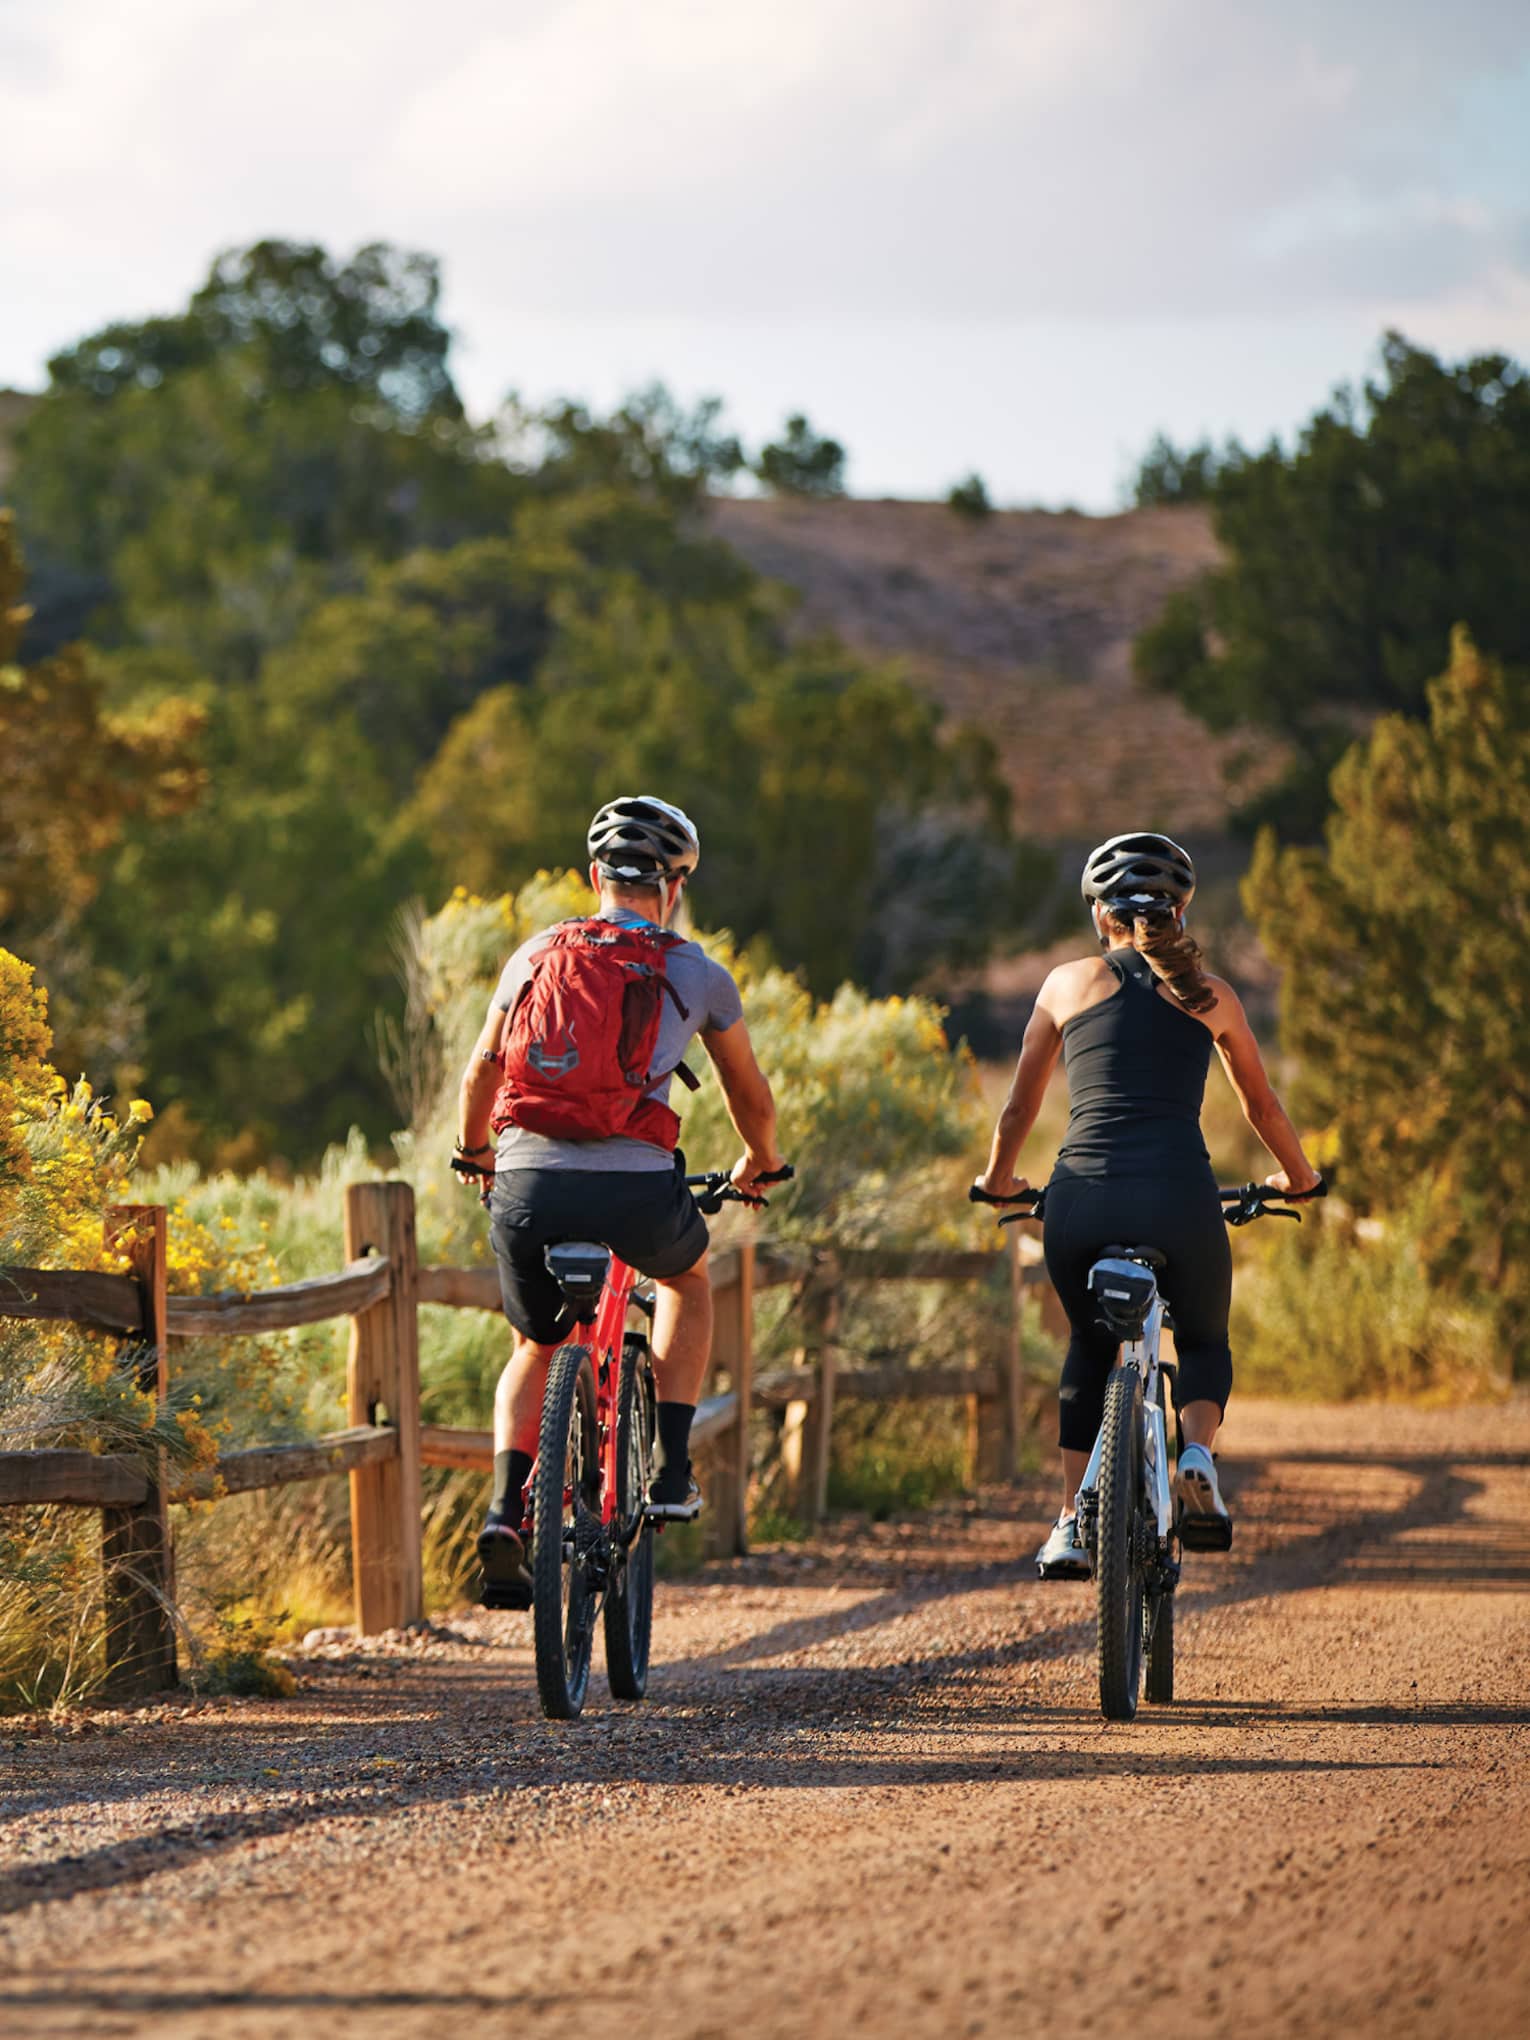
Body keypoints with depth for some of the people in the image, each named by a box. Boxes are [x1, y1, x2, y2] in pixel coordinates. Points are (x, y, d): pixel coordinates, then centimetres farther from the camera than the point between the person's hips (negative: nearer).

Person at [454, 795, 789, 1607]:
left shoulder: (535, 954, 16)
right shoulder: (695, 973, 11)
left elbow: (481, 1072, 29)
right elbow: (752, 1096, 25)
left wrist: (472, 1152, 49)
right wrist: (758, 1165, 46)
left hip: (527, 1185, 2)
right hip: (635, 1187, -2)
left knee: (535, 1350, 26)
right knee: (687, 1277, 33)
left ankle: (505, 1510, 2)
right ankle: (670, 1470, 24)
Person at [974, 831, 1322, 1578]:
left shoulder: (1069, 982, 15)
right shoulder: (1209, 995, 16)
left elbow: (1019, 1108, 21)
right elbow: (1262, 1106, 28)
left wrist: (998, 1179, 40)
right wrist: (1297, 1176, 46)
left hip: (1081, 1200, 1)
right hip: (1179, 1197, -1)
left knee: (1090, 1346, 26)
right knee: (1204, 1342, 25)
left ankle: (1072, 1524, 17)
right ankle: (1196, 1452, -7)